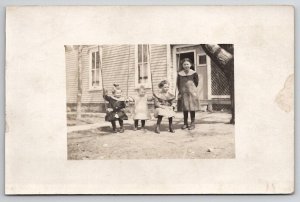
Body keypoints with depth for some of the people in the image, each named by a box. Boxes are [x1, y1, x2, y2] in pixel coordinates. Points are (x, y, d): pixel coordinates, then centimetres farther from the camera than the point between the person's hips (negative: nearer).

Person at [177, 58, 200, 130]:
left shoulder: (193, 73, -3)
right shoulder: (180, 74, 2)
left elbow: (196, 82, 5)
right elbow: (178, 83, 9)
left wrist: (192, 89, 2)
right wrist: (180, 92, 4)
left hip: (192, 93, -2)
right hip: (183, 93, 2)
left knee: (192, 108, 3)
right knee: (184, 108, 7)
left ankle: (192, 124, 10)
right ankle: (185, 123, 16)